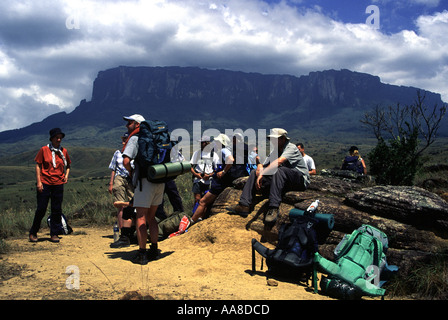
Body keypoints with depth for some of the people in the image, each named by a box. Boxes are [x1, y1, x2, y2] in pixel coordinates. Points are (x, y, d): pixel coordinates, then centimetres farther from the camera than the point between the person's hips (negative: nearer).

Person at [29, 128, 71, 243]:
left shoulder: (64, 151, 10)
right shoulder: (44, 150, 0)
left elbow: (68, 165, 22)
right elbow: (38, 165, 0)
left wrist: (66, 175, 4)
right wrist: (38, 182, -7)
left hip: (58, 184, 3)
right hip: (45, 183, -3)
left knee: (57, 210, 3)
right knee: (41, 209, -1)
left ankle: (54, 234, 13)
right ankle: (33, 233, 15)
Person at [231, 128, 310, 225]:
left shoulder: (291, 148, -9)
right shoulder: (275, 151, 15)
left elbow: (279, 161, -27)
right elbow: (263, 165, 11)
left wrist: (262, 174, -30)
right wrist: (259, 168, -14)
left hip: (301, 179, -7)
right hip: (283, 181, 8)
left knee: (278, 170, -37)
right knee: (254, 173, 0)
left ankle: (274, 208, -43)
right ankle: (244, 205, -13)